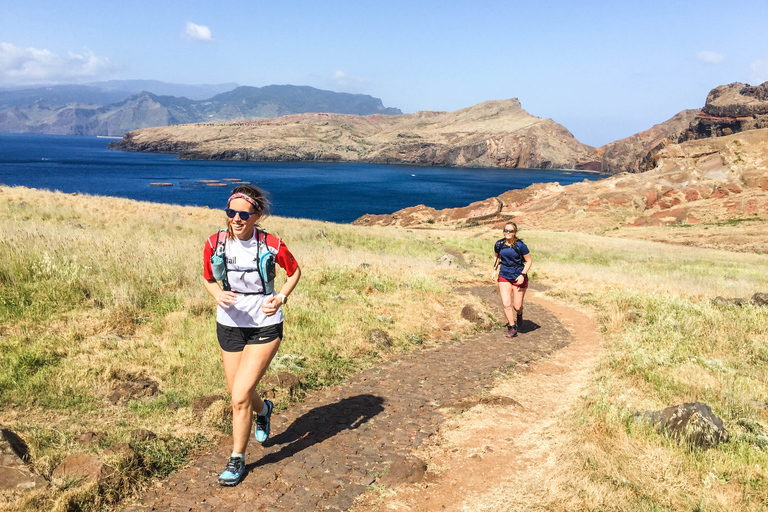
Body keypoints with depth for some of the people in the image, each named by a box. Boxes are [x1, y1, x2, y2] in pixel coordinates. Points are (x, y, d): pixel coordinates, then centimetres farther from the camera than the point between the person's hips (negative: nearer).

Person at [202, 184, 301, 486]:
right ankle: (264, 409, 54)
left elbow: (295, 272, 1)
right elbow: (208, 280, 6)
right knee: (238, 395, 17)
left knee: (240, 396, -9)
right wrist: (218, 295, -16)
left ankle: (237, 459, 14)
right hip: (229, 325, 4)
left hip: (265, 327, -4)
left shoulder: (271, 246, -17)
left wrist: (280, 298, -15)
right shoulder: (215, 244, -10)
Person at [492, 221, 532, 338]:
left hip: (518, 277, -3)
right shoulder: (499, 244, -3)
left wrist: (522, 275, -16)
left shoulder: (520, 245, -14)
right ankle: (512, 327, 4)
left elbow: (528, 261, -6)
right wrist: (495, 270, 8)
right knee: (506, 303, -11)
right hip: (504, 276, 3)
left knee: (517, 306, 2)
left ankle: (519, 315, 39)